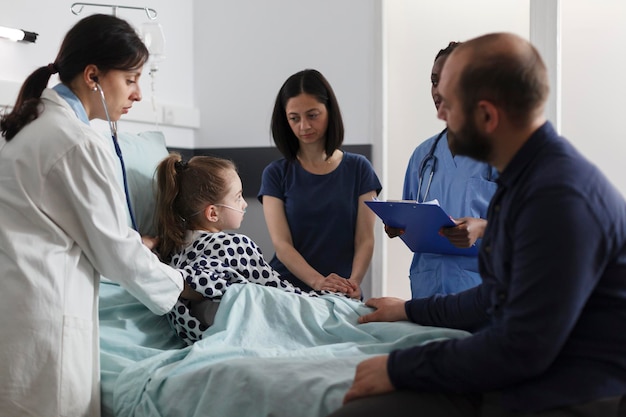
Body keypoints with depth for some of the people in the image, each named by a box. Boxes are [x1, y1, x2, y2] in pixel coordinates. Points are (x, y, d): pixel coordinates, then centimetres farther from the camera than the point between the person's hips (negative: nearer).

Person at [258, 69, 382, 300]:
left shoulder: (358, 169, 8)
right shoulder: (276, 174, 7)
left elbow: (365, 240, 3)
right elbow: (281, 244, -3)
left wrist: (353, 283, -15)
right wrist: (318, 282, -19)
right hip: (287, 290, 0)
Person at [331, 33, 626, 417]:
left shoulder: (561, 196, -21)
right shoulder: (522, 180, 11)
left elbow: (522, 349, -22)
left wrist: (400, 368, -14)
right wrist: (412, 310, 31)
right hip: (503, 384, 9)